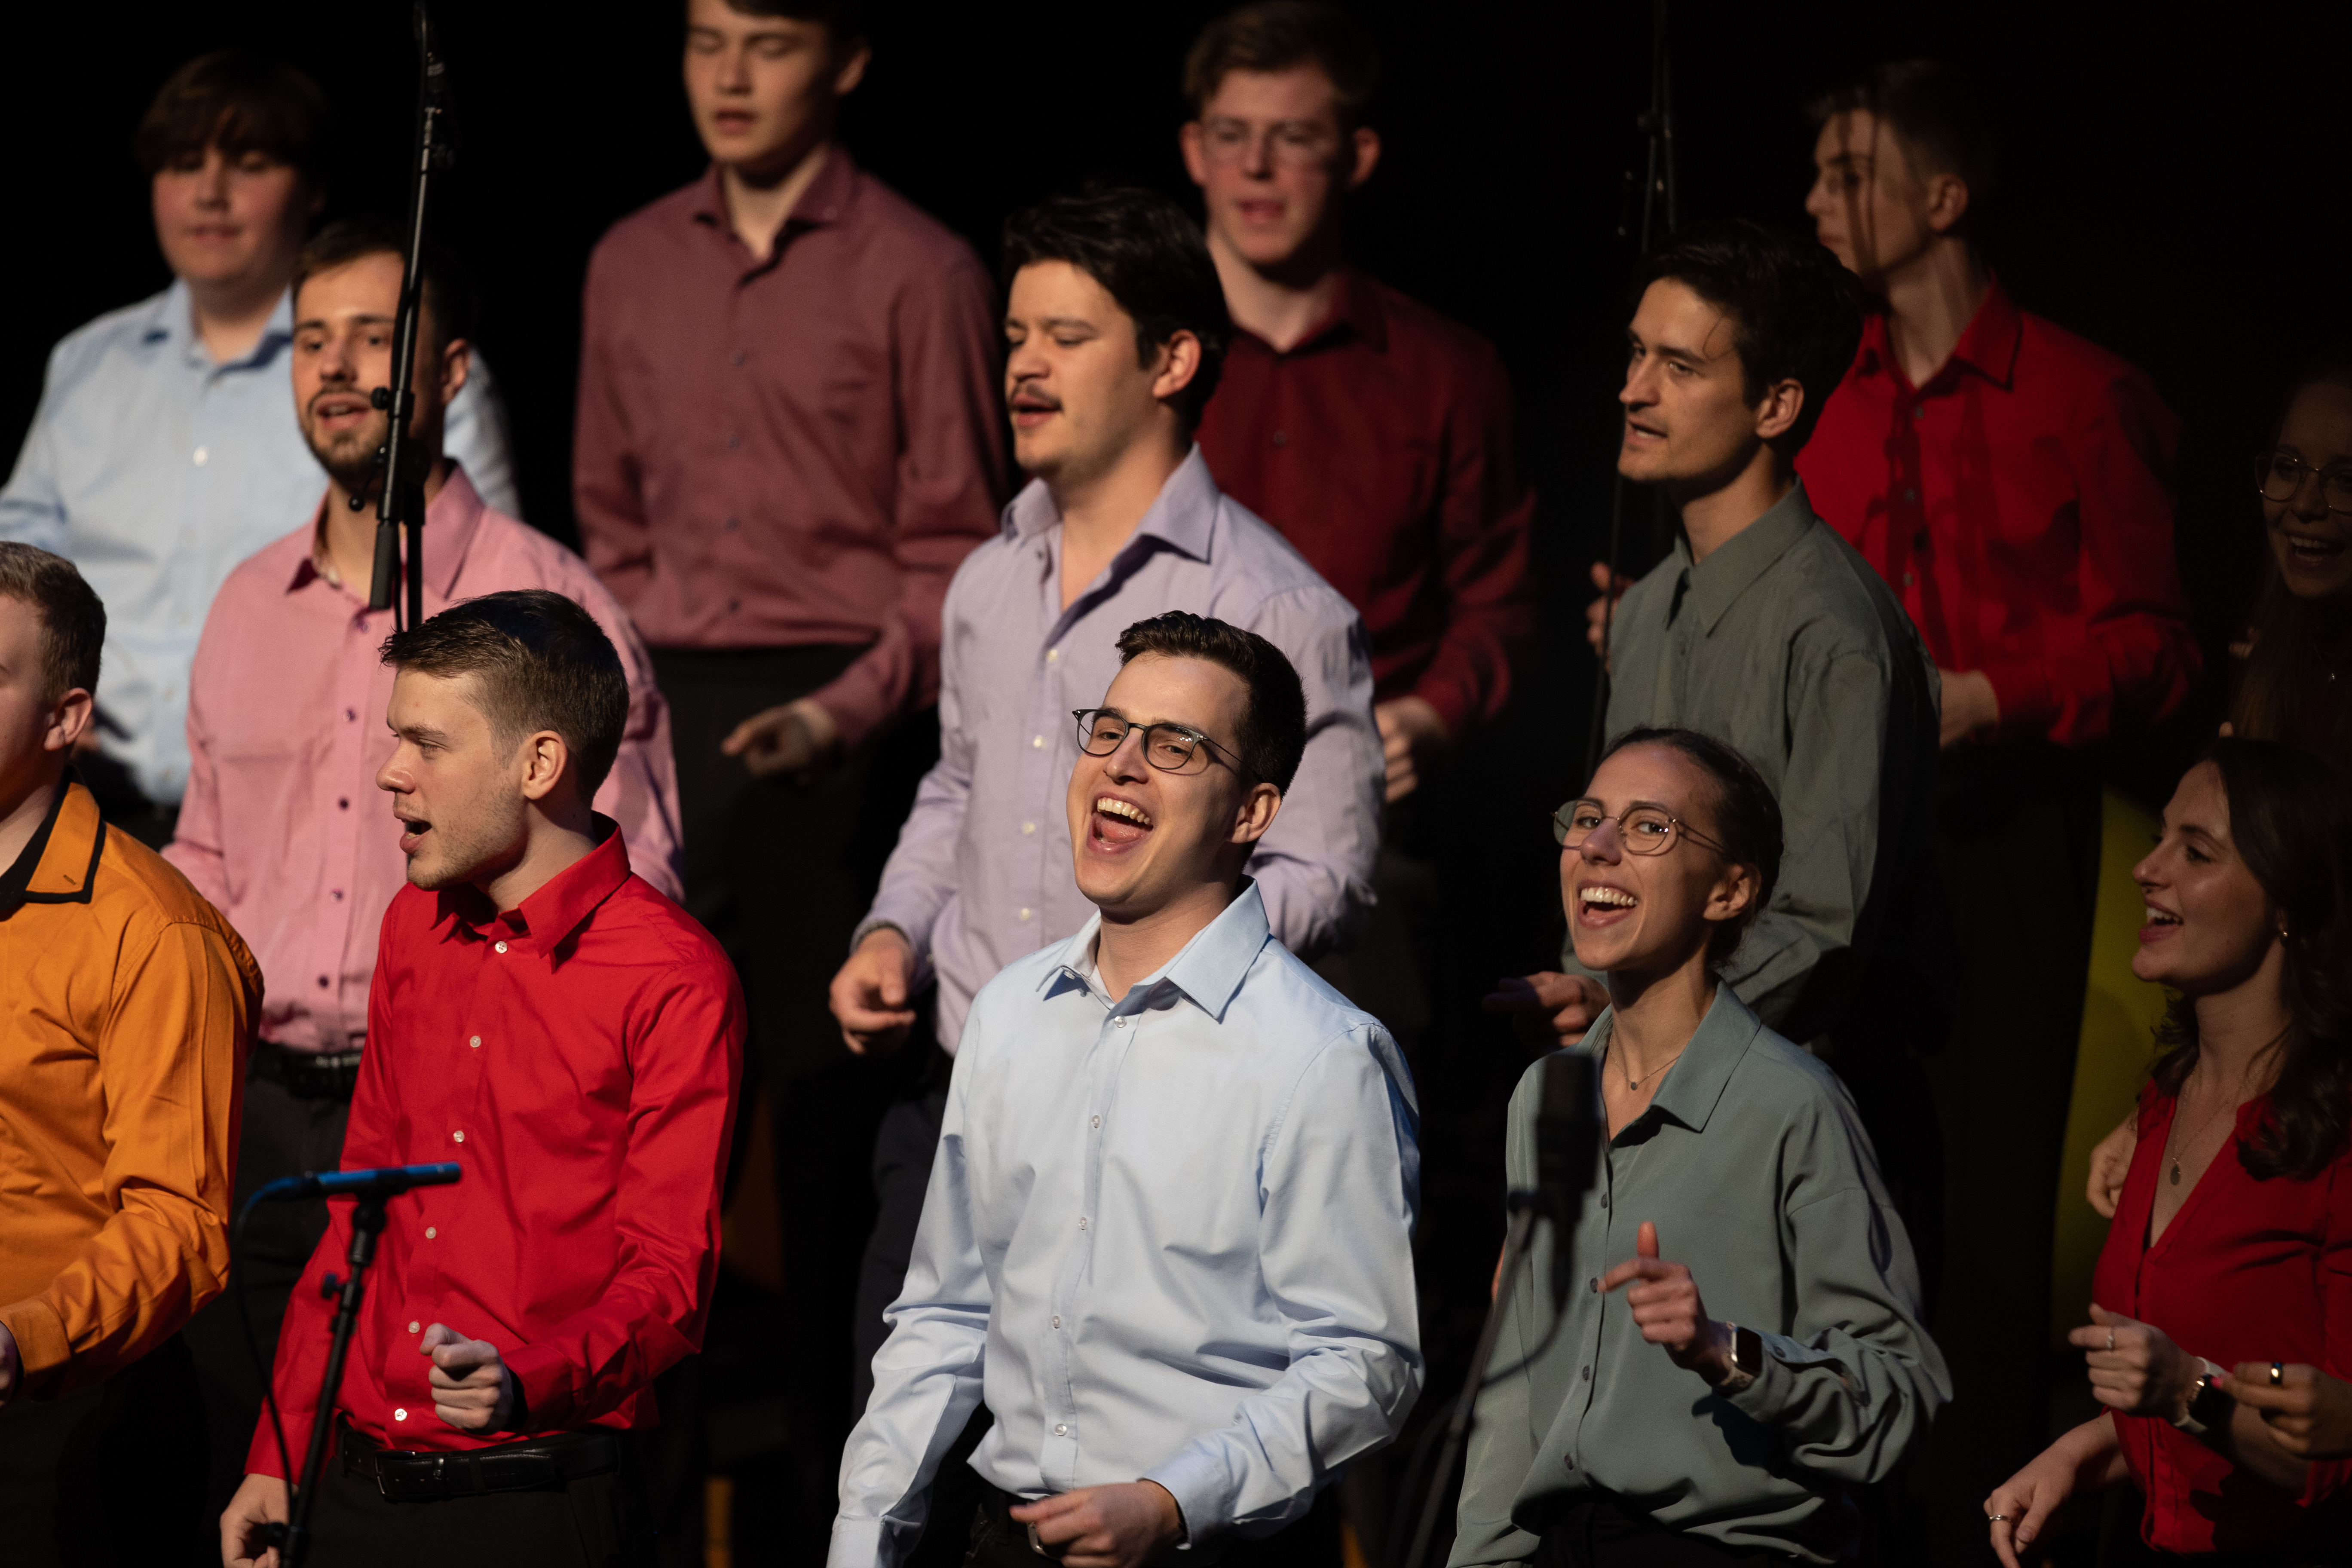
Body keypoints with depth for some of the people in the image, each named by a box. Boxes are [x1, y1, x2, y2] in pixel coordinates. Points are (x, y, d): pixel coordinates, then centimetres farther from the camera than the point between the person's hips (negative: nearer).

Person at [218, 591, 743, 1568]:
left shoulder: (676, 981, -10)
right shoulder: (414, 928, 12)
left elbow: (668, 1271, -13)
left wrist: (529, 1384, -31)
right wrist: (276, 1457, 14)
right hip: (359, 1486, 6)